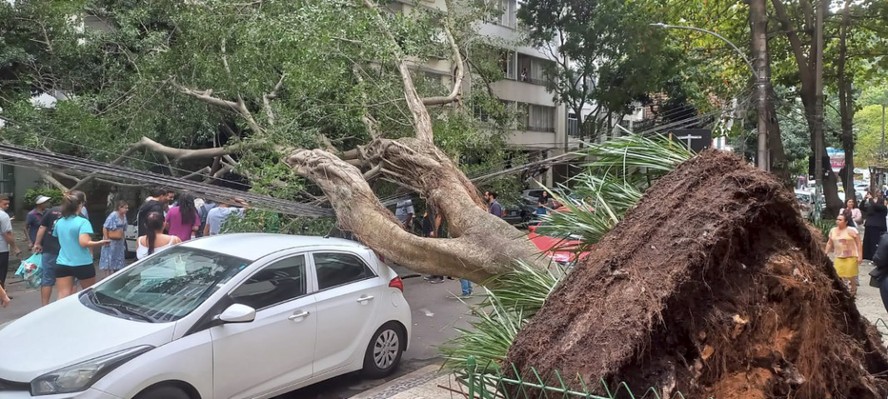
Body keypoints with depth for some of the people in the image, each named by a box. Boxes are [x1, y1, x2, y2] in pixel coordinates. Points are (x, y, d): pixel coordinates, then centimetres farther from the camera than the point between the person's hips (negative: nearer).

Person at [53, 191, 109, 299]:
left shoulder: (59, 222, 8)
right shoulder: (83, 222, -13)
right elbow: (84, 242, -25)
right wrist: (100, 243, -12)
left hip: (62, 264, 5)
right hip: (82, 265, -5)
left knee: (63, 296, -1)